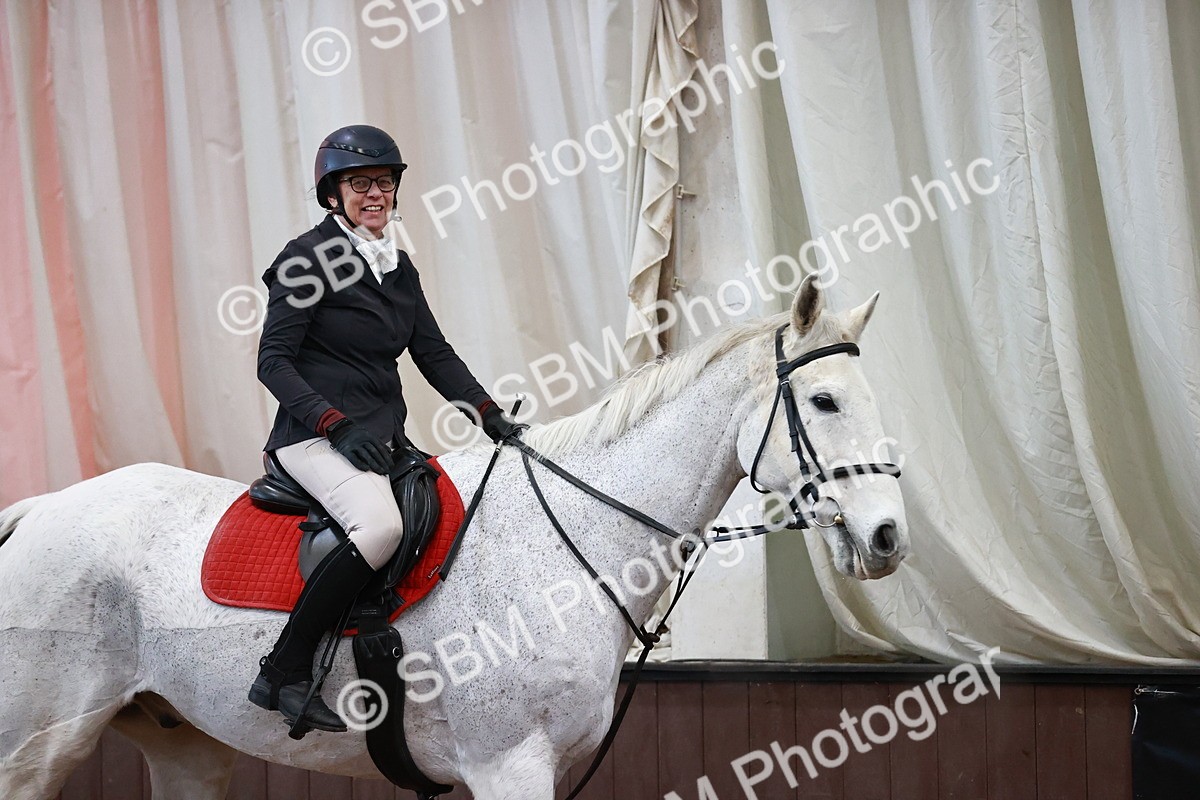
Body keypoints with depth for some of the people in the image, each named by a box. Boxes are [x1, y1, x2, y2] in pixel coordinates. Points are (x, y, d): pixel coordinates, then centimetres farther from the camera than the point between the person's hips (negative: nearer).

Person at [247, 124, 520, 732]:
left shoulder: (398, 266, 17)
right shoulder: (309, 259, -5)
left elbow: (434, 352, 18)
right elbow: (273, 361, -9)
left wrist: (487, 412, 3)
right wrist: (338, 424, -20)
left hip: (383, 437, 9)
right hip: (316, 437, -9)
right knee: (380, 526, -33)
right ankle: (283, 675, -26)